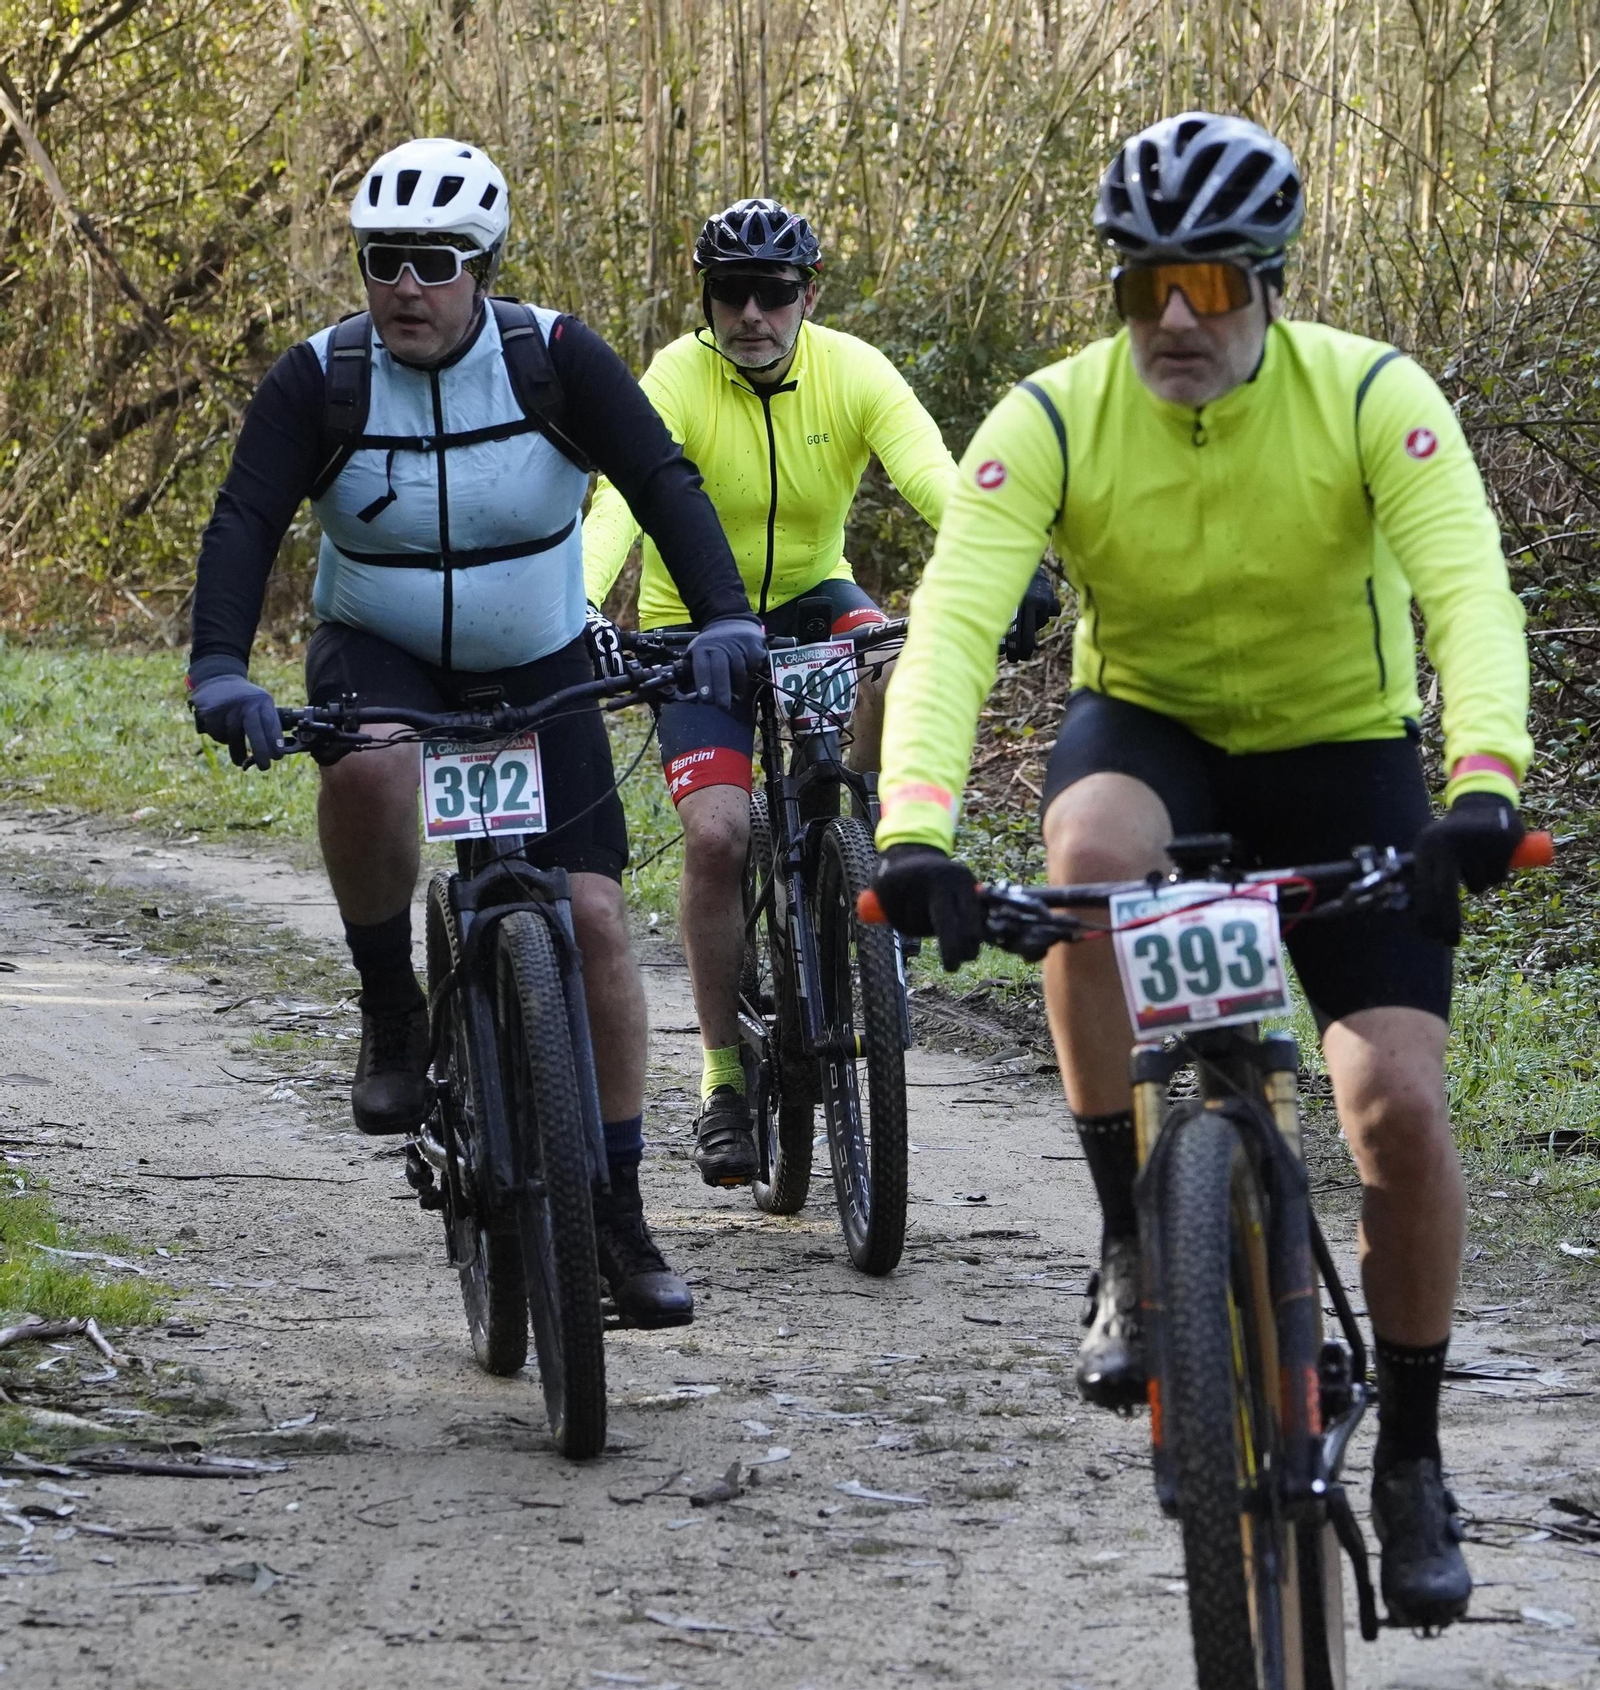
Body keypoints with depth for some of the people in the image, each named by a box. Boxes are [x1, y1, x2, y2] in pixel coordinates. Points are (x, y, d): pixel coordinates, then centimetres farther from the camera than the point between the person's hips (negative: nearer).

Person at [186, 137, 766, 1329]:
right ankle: (392, 1012, -12)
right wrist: (220, 669, -40)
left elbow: (663, 483, -22)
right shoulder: (321, 379, -14)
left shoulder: (554, 359, -14)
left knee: (595, 918, -10)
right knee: (366, 774, -38)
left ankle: (619, 1220, -1)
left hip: (537, 671, 1)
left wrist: (725, 617, -38)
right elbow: (245, 524, -23)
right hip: (379, 657, -1)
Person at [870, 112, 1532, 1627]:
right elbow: (953, 620, -29)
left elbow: (1471, 593, -31)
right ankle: (1133, 1251, -22)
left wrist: (1485, 781, -50)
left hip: (1340, 755, 0)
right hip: (1146, 723, 0)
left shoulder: (1372, 398, -20)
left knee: (1398, 1101, -15)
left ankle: (1410, 1461, 6)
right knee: (1093, 852, -37)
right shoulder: (1052, 421, -19)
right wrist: (913, 826, -46)